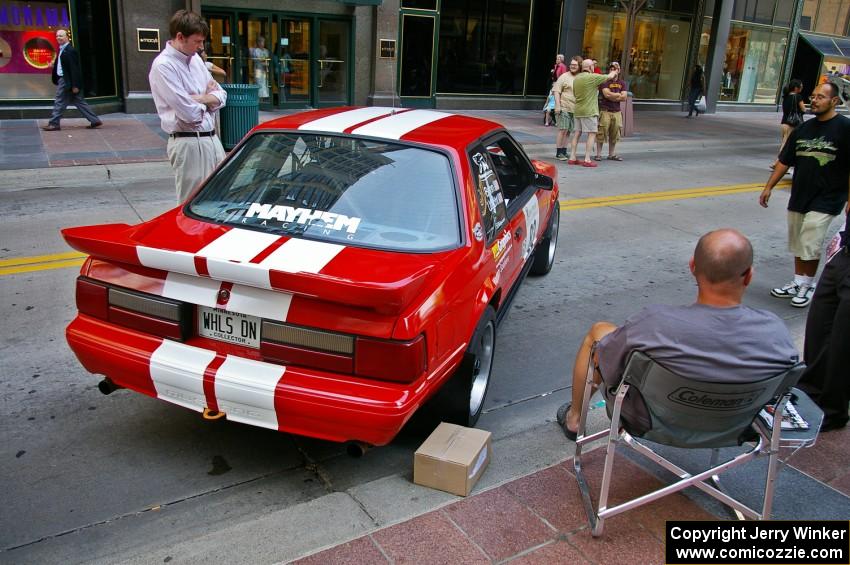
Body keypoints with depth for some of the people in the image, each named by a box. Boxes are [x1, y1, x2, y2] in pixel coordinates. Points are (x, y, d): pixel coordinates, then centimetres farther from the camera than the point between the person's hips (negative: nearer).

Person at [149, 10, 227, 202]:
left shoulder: (195, 58, 11)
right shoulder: (163, 66, -13)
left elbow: (221, 96, 12)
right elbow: (190, 113, -19)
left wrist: (198, 98, -8)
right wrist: (208, 97, 1)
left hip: (212, 138, 8)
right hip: (188, 143, -8)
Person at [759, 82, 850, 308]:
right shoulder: (804, 128, 10)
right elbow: (785, 161, 15)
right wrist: (769, 187, 10)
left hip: (826, 200, -6)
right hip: (799, 196, 6)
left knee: (810, 246, -8)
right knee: (798, 245, 12)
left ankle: (808, 286, 10)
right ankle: (797, 283, 25)